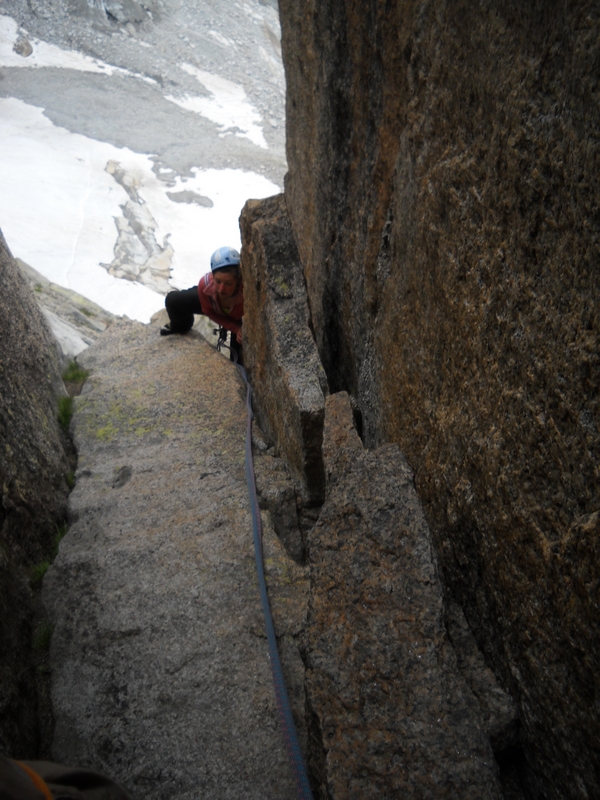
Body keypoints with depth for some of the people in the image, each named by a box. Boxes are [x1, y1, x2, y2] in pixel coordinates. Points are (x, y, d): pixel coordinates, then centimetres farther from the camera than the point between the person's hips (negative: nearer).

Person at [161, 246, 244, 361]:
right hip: (215, 306, 3)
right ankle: (180, 326, 33)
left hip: (240, 318, -2)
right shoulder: (205, 284, -39)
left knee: (239, 359, -8)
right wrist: (236, 329, -26)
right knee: (173, 301, -2)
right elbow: (209, 312, -17)